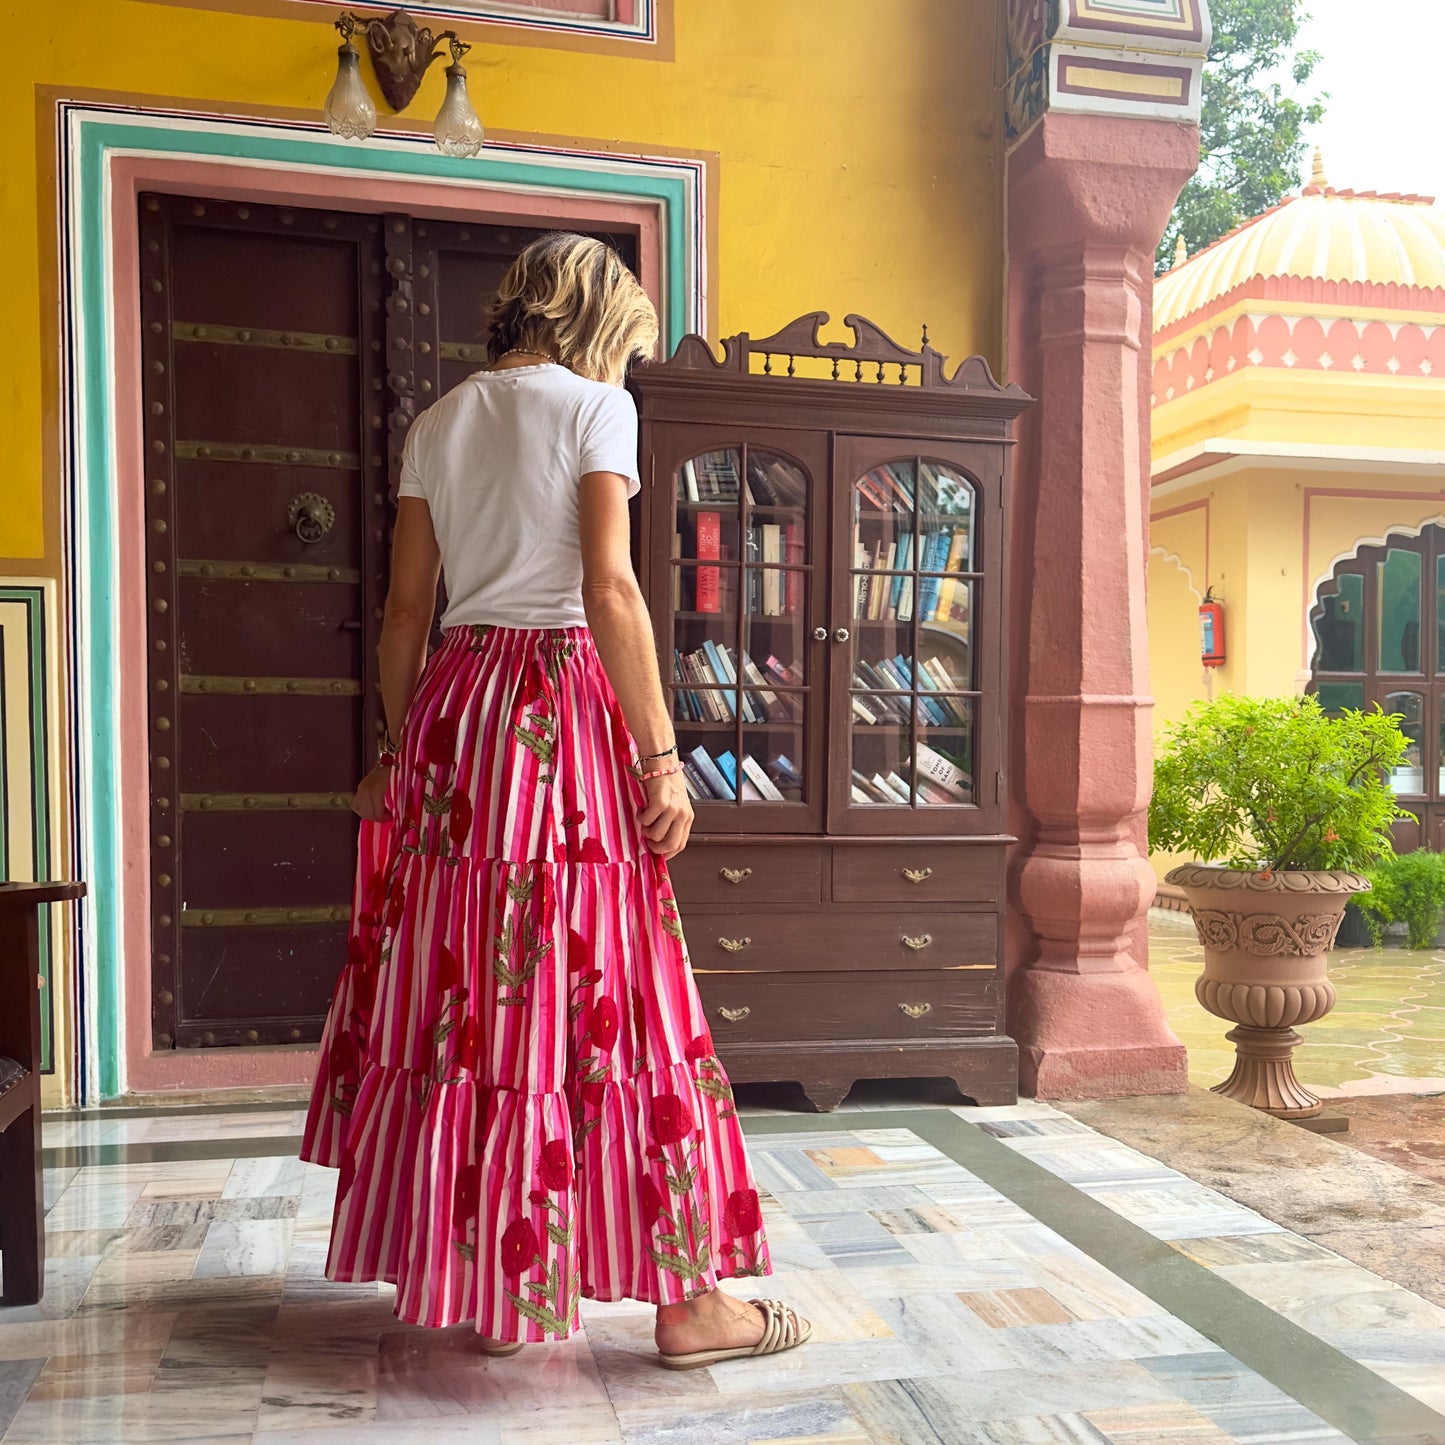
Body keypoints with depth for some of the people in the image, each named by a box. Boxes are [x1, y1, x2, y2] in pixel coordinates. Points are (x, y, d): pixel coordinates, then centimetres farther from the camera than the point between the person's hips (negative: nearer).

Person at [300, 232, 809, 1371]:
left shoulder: (439, 422, 15)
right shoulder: (594, 404, -2)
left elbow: (406, 607, 13)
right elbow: (610, 592, -13)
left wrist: (398, 750, 19)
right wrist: (661, 755, -13)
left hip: (456, 703, 6)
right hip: (565, 698, -6)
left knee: (465, 993, 11)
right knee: (603, 991, -4)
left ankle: (478, 1276, 22)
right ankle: (687, 1299, 5)